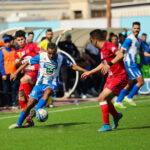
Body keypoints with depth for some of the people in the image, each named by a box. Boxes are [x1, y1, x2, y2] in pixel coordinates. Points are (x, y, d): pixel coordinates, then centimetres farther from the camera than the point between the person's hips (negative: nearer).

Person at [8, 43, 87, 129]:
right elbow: (27, 63, 2)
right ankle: (19, 124, 9)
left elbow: (72, 66, 8)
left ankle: (37, 111, -51)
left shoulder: (61, 58, -4)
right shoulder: (41, 56, -7)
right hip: (40, 83, 1)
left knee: (47, 91, -38)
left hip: (52, 84, -1)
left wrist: (85, 71, 3)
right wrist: (16, 73, 3)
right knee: (30, 103, -7)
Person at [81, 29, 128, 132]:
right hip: (111, 77, 9)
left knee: (102, 98, -15)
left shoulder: (108, 46, -17)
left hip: (119, 77, -9)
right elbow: (103, 65, 28)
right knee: (106, 100, 16)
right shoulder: (102, 50, 12)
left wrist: (109, 64, -43)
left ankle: (106, 125, -10)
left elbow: (120, 55, -34)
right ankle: (116, 116, 42)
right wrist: (90, 73, 33)